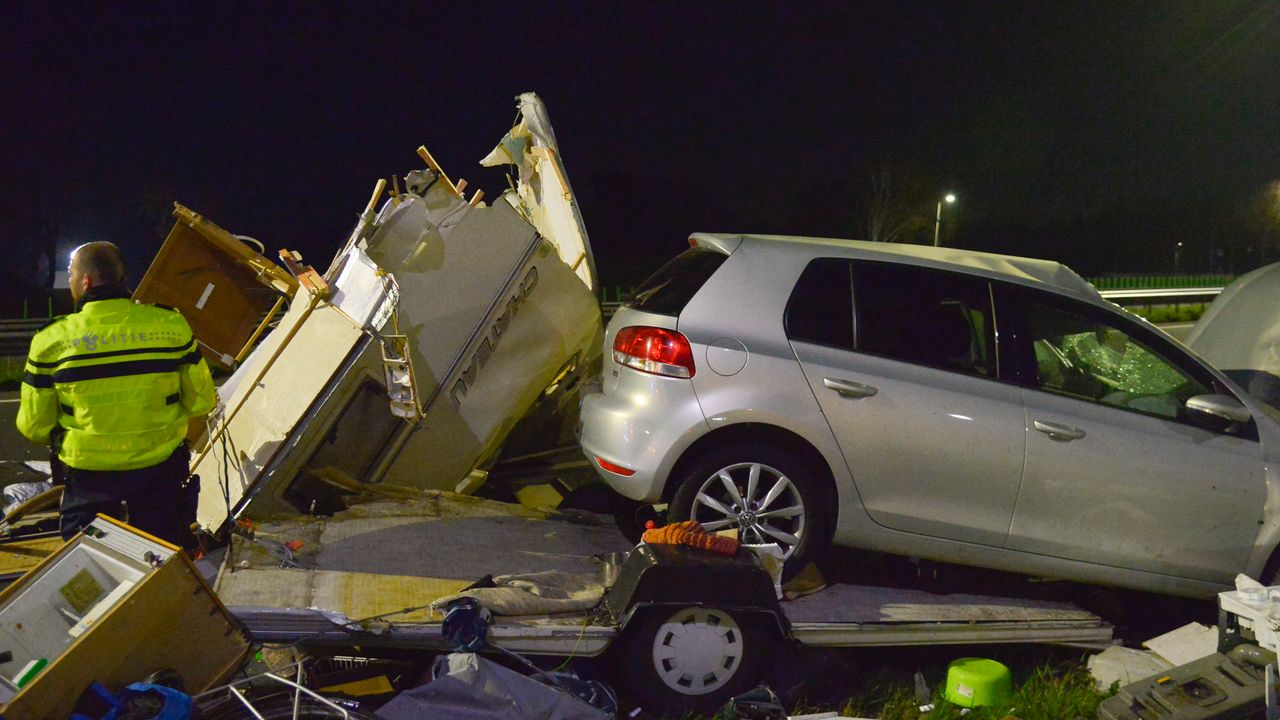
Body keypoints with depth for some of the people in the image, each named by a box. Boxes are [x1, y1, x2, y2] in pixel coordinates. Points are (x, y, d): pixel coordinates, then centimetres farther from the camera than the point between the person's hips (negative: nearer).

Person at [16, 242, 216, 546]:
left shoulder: (52, 341, -11)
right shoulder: (172, 326, -10)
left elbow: (33, 427, -4)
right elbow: (201, 402, -3)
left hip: (86, 482, 0)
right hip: (160, 476, 1)